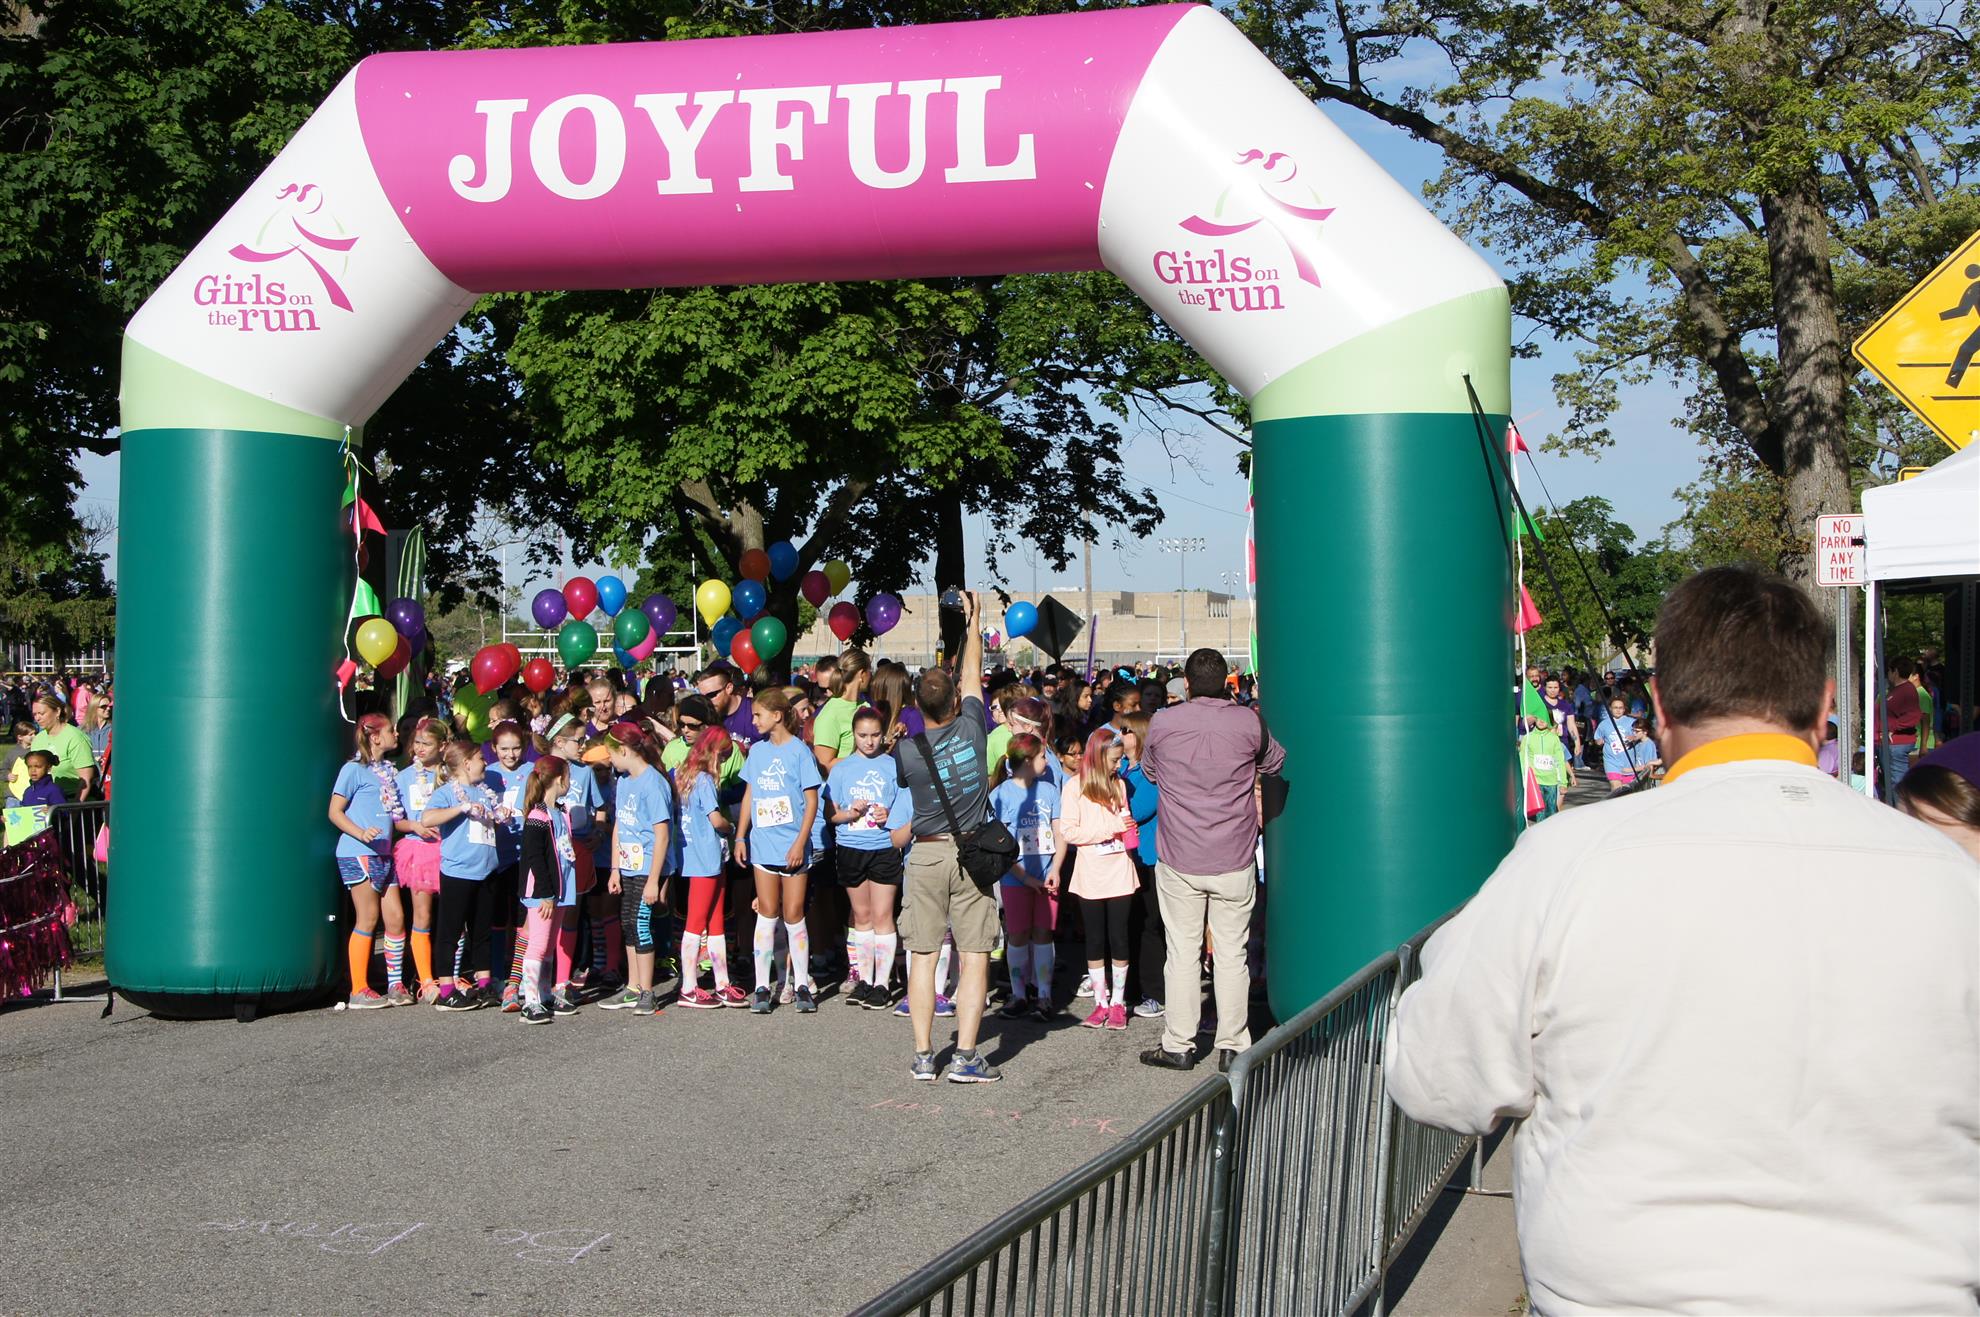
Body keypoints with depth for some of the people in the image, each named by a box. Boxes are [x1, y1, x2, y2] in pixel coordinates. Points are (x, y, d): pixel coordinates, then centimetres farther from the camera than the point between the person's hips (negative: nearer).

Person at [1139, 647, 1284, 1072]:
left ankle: (1178, 1045, 12)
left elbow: (1148, 772, 12)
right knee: (1232, 953, 6)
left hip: (1178, 861, 0)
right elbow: (1276, 763, 12)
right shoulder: (1249, 722, -6)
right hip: (1235, 861, 0)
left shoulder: (1162, 723, -6)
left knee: (1182, 953, 7)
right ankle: (1233, 1046, 11)